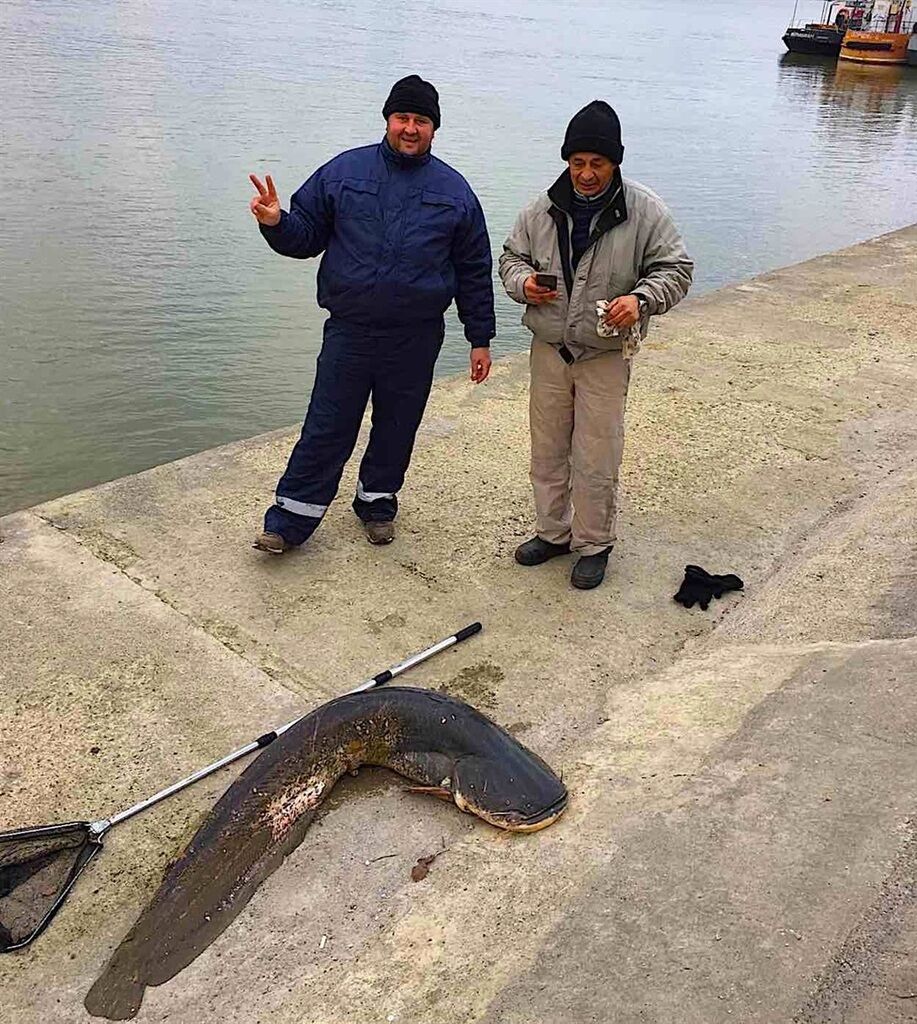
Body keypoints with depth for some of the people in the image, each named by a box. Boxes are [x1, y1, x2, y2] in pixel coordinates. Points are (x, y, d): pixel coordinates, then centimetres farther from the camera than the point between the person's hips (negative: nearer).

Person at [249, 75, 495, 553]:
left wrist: (480, 338, 7)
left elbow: (474, 272, 8)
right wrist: (276, 223, -15)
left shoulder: (454, 191, 4)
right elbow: (306, 236, 7)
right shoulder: (344, 171, 3)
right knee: (326, 429, 2)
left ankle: (377, 503, 34)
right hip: (348, 331, -1)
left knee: (397, 428, 13)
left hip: (416, 339, 1)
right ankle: (290, 519, 13)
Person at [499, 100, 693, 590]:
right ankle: (553, 532, 33)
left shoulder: (644, 210, -7)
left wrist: (641, 298, -21)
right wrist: (524, 283, -11)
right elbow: (511, 256, 12)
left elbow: (675, 268, -2)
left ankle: (594, 545, 21)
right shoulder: (543, 209, 1)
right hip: (548, 350, 4)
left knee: (596, 460, 2)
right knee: (548, 451, 14)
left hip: (606, 356, -3)